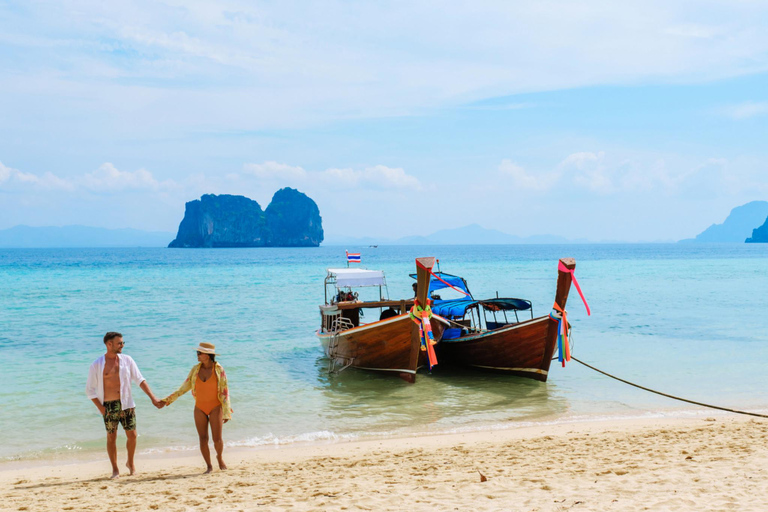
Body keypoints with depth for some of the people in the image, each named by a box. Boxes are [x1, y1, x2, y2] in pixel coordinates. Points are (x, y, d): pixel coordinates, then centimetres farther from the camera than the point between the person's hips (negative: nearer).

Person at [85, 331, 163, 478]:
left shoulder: (127, 360, 5)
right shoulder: (97, 365, -3)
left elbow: (140, 380, 6)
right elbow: (90, 390, 1)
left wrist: (152, 397, -2)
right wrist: (101, 408, -8)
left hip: (126, 403, 2)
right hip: (109, 406, -2)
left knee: (132, 435, 0)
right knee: (111, 437, 2)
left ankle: (130, 463, 23)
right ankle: (115, 469, 15)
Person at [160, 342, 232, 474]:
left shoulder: (219, 370, -10)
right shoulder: (195, 369, 0)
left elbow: (224, 392, -8)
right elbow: (184, 387, 6)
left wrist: (226, 413, -11)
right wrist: (167, 400, 2)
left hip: (215, 408, -3)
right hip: (200, 408, 3)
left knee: (217, 439, -6)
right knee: (203, 439, 0)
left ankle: (219, 457, 25)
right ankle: (209, 466, 14)